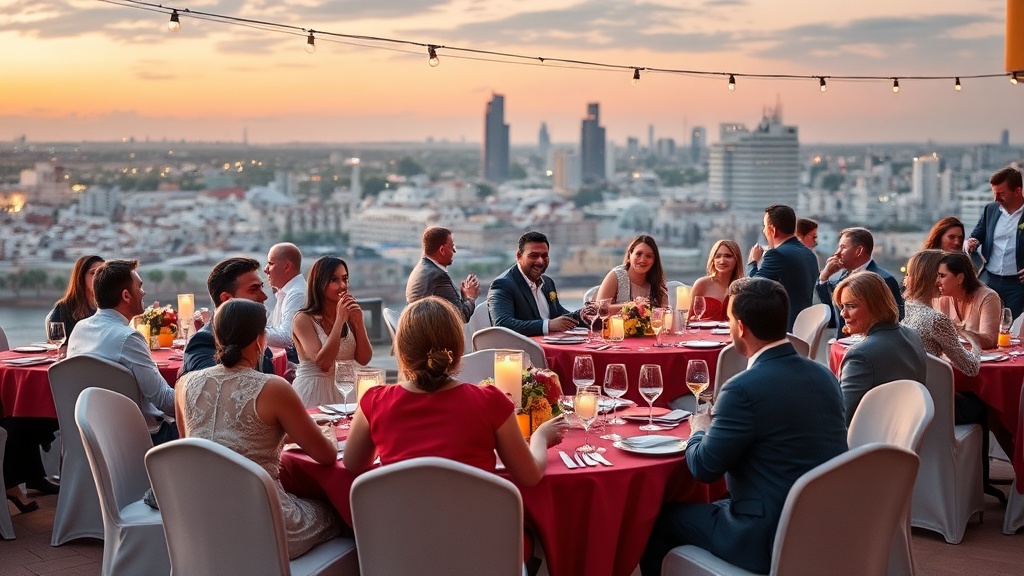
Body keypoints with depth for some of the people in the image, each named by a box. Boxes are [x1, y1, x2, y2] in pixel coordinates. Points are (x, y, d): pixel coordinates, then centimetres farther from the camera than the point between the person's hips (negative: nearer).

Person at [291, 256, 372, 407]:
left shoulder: (349, 315, 6)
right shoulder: (304, 319, -7)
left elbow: (364, 359, 1)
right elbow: (322, 363, -18)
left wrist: (359, 321, -9)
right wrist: (340, 319, -18)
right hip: (314, 394, -4)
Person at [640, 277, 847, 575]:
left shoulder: (744, 388, -22)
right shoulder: (824, 375, 2)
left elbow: (704, 467, -12)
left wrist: (700, 428, 8)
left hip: (769, 540, -8)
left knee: (656, 518, 10)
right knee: (709, 506, 30)